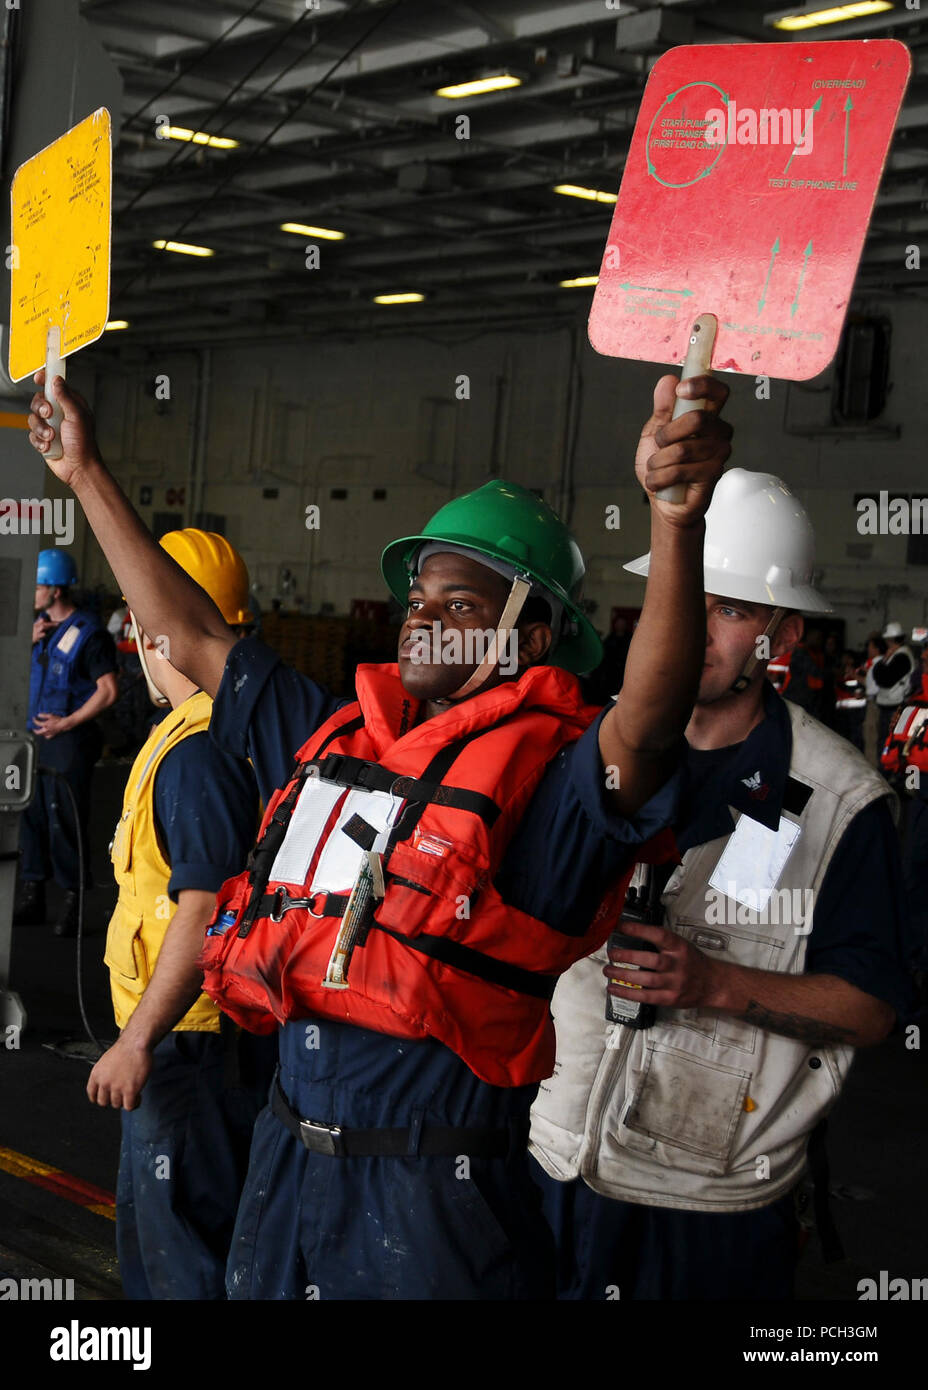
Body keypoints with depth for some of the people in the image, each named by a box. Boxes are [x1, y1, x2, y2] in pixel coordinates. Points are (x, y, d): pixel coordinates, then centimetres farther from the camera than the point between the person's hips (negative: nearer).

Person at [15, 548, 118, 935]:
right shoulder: (38, 624, 14)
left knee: (65, 819, -7)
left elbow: (108, 690, -13)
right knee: (31, 816, 9)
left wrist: (66, 723, -15)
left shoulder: (88, 633, -9)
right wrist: (29, 641, -2)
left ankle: (72, 901, 0)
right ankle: (31, 899, 17)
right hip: (34, 737, 7)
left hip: (68, 740, -7)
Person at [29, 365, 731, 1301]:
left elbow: (649, 719, -33)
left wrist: (677, 519, -50)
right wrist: (87, 474, 20)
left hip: (436, 1195, -6)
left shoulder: (552, 774, -12)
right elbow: (191, 638, 17)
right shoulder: (335, 736, 9)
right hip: (287, 1155, 7)